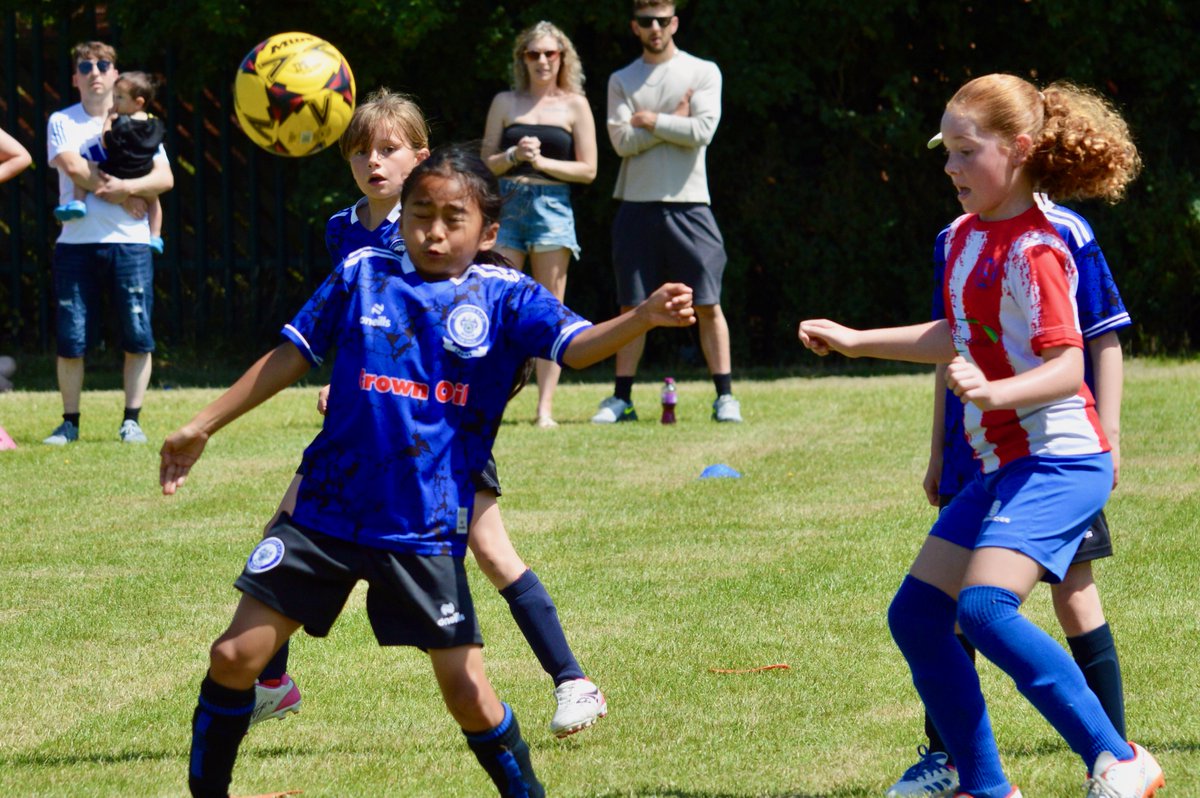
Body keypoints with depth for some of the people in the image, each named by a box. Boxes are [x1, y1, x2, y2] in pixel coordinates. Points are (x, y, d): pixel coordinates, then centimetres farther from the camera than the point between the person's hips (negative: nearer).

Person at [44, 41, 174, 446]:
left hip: (130, 242, 1)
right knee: (71, 337, -2)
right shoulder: (62, 122, 8)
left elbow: (165, 177, 3)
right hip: (76, 241, -1)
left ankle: (132, 420, 5)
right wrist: (125, 199, -10)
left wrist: (126, 187, -15)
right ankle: (70, 422, 8)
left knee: (138, 336, -5)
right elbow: (74, 167, -9)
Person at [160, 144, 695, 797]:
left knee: (467, 692, -3)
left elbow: (577, 346, -15)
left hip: (425, 530, -2)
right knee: (235, 657, 0)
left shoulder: (504, 297, 0)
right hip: (326, 512, 2)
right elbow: (290, 357, 14)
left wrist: (644, 317, -35)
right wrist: (203, 426, 17)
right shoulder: (361, 276, 5)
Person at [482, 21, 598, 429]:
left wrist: (542, 161, -9)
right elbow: (486, 163, 10)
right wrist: (514, 156, -9)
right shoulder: (505, 103, 12)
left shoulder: (574, 105, 7)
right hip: (507, 207, 1)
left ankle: (545, 407, -2)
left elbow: (588, 169, 3)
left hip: (553, 207, -1)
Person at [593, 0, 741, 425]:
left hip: (688, 203, -2)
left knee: (708, 305, -4)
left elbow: (702, 131, -9)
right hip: (636, 204, 2)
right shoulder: (621, 81, 10)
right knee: (632, 307, 4)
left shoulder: (703, 72, 5)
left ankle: (725, 396, -1)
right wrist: (672, 121, -7)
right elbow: (622, 141, -4)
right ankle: (622, 398, 8)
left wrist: (650, 121, -4)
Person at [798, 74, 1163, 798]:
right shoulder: (966, 236, 12)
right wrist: (857, 342, 28)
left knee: (985, 607, -27)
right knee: (916, 615, 8)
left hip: (1058, 460, -10)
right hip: (1004, 464, 10)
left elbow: (1068, 369, -23)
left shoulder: (1033, 252, -17)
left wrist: (992, 392, -39)